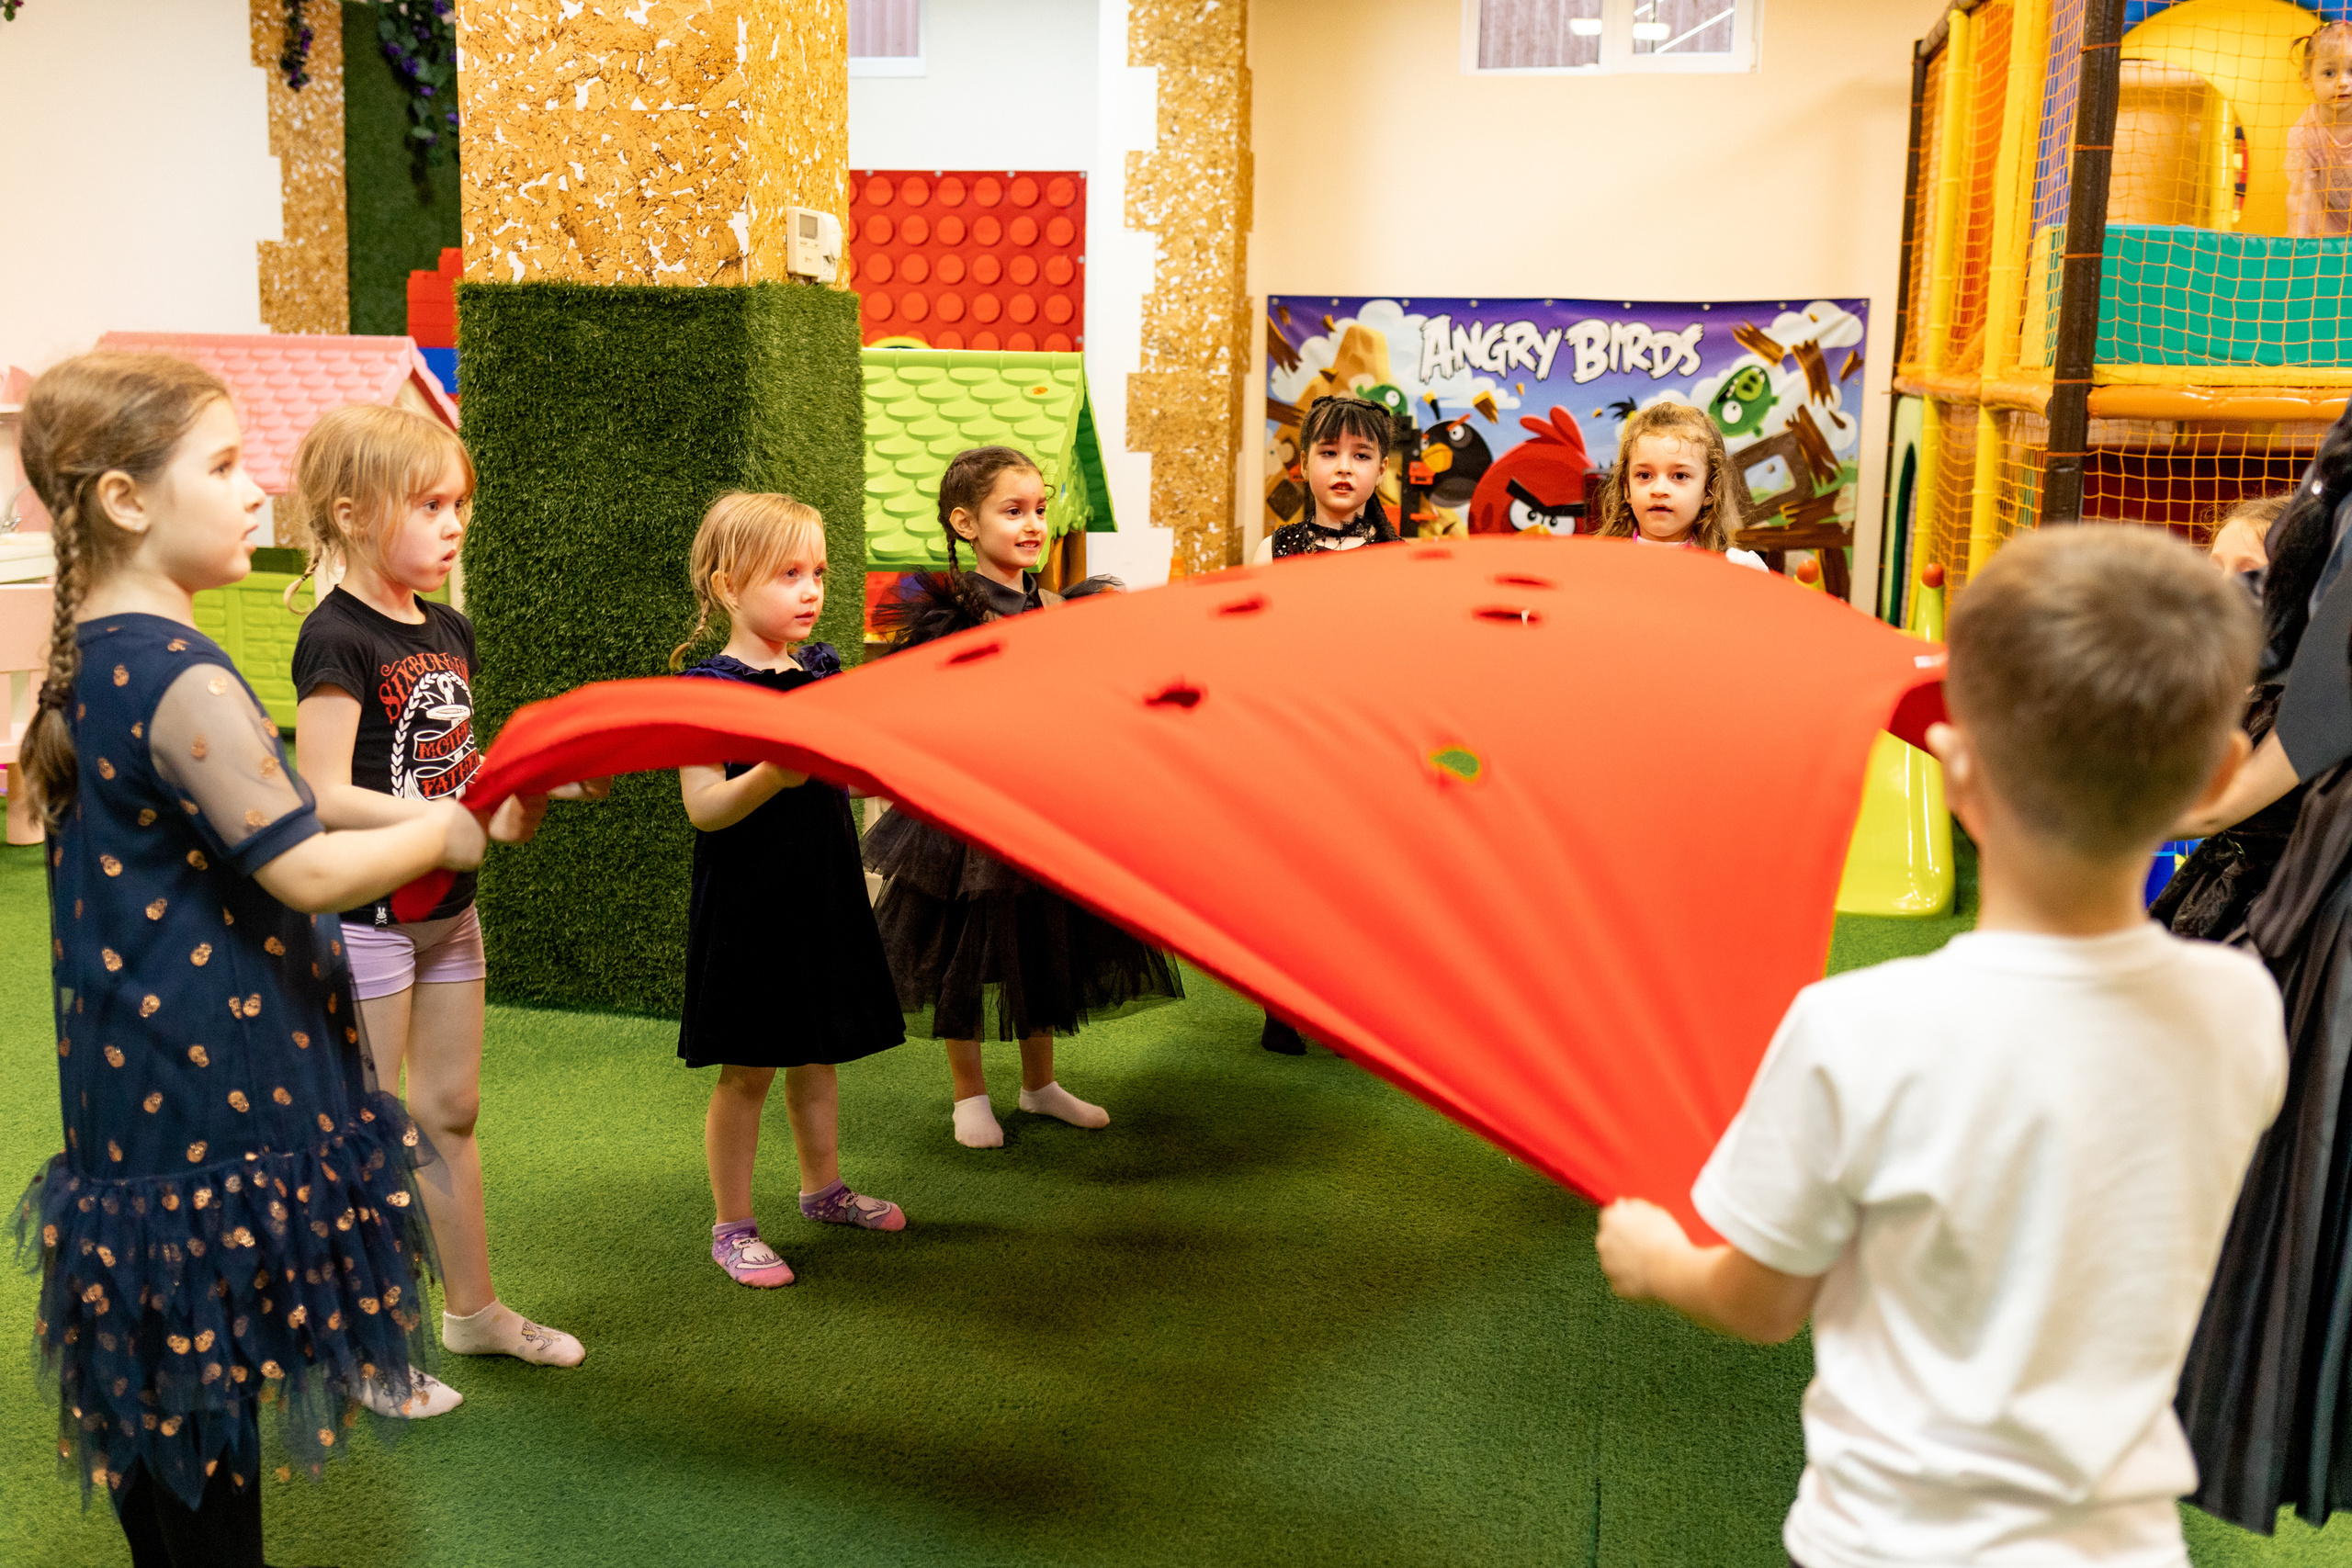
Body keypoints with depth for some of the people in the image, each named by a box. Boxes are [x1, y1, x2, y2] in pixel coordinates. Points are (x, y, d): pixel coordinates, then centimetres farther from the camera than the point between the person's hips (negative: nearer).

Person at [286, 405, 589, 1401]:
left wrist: (521, 786, -3)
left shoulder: (446, 630, 8)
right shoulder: (337, 639, -16)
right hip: (364, 916, -8)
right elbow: (326, 797, -22)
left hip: (445, 908, 8)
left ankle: (472, 1308, 32)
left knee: (451, 1112, 17)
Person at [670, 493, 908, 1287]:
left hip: (824, 893, 6)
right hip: (747, 904, -6)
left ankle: (823, 1187, 37)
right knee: (747, 1069, 2)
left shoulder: (823, 669, 7)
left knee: (818, 1054, 19)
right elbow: (703, 808, -19)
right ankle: (732, 1227, 15)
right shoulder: (706, 686, -13)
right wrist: (772, 776, -34)